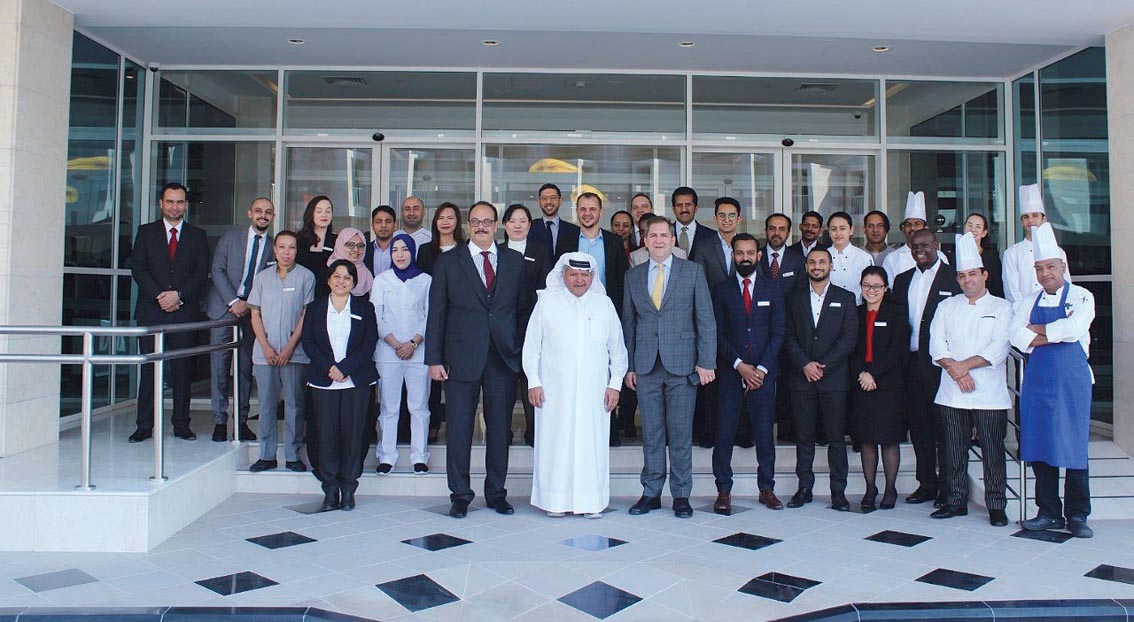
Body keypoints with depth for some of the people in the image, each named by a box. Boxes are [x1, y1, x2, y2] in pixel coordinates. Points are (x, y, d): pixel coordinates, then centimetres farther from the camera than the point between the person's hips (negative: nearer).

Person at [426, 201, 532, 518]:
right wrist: (434, 359, -3)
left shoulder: (515, 261, 9)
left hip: (504, 358, 2)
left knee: (500, 427, 8)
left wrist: (523, 350, 1)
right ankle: (460, 495, 17)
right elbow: (436, 313, 2)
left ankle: (496, 493, 22)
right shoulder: (448, 262, 4)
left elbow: (524, 308, 10)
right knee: (459, 428, 3)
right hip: (462, 358, -1)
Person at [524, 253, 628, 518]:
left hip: (594, 392, 1)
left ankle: (591, 502, 8)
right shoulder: (547, 302, 6)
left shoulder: (604, 304, 10)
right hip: (554, 390, -1)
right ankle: (555, 501, 9)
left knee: (593, 443, 0)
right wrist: (533, 381, 0)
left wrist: (615, 384, 6)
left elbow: (617, 347, 12)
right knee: (556, 442, -1)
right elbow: (532, 344, 6)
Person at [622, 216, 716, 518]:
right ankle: (651, 493, 17)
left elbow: (705, 319, 1)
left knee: (681, 434, 3)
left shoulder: (693, 271, 4)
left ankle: (681, 495, 14)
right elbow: (628, 323, 12)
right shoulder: (633, 276, 11)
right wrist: (628, 365, 6)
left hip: (682, 366, -2)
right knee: (651, 434, 7)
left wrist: (706, 362, -6)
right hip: (646, 367, 2)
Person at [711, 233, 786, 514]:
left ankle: (766, 488, 17)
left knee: (764, 433, 5)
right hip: (730, 373, 0)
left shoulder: (772, 290, 9)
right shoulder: (721, 290, 7)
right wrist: (739, 365, -9)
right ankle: (723, 490, 7)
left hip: (763, 373, 1)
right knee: (724, 433, -2)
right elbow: (718, 334, 2)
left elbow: (778, 333, 3)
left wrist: (761, 368, -7)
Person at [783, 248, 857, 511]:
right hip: (801, 378, 2)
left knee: (836, 437, 1)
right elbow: (789, 336, 5)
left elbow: (849, 338, -1)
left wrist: (823, 366, -9)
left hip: (834, 377, -1)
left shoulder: (845, 298, 7)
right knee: (804, 436, 5)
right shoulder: (794, 298, 12)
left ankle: (838, 492, 7)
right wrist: (805, 365, -9)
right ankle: (804, 488, 13)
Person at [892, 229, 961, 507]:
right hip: (912, 364, 6)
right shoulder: (902, 280, 15)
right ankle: (926, 484, 21)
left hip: (941, 364, -5)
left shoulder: (954, 278, -3)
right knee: (919, 427, 11)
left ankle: (948, 488, 10)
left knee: (944, 426, 0)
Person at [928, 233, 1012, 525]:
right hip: (952, 392, 3)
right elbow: (936, 345, 3)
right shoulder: (947, 307, 12)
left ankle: (996, 506, 11)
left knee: (992, 451, 1)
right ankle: (956, 501, 17)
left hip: (989, 394, -2)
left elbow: (999, 349, -8)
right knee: (953, 451, 6)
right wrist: (955, 371, -11)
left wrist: (964, 365, -12)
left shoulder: (1001, 308, 4)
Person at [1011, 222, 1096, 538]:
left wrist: (1038, 330, -4)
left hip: (1071, 380, -3)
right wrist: (1058, 334, -10)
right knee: (1039, 447, 5)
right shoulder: (1029, 303, 12)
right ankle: (1049, 512, 15)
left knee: (1073, 446, -1)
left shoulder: (1081, 296, 2)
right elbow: (1017, 336, -3)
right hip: (1037, 379, 3)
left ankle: (1077, 515, 11)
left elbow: (1074, 329, -16)